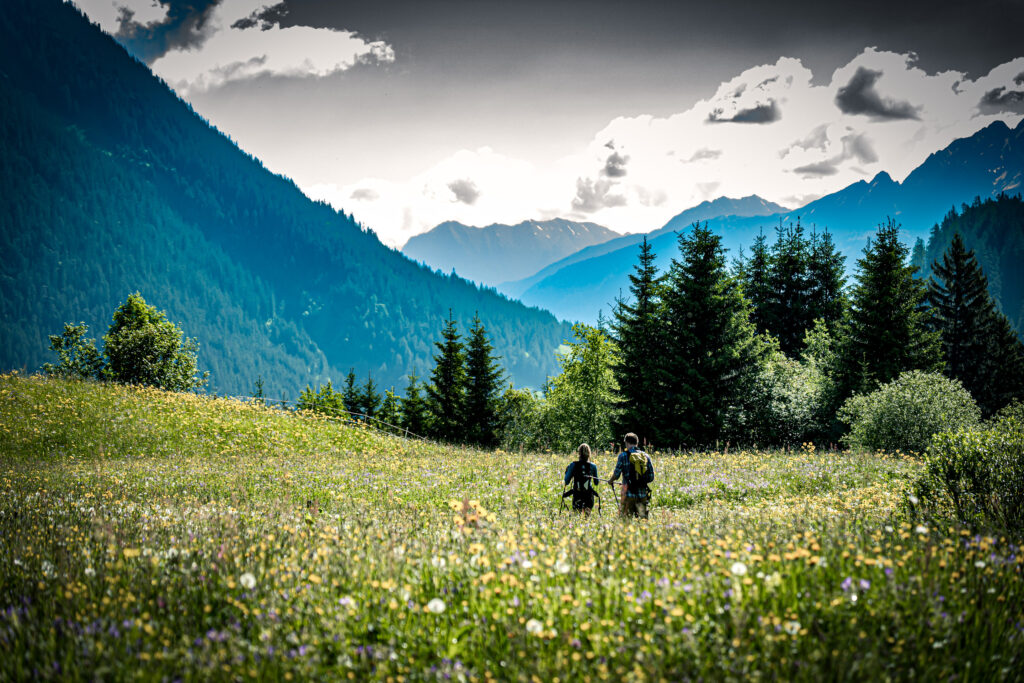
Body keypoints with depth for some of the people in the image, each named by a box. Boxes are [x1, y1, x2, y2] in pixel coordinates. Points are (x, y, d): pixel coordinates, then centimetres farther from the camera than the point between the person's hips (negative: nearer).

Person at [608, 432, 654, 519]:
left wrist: (611, 481, 18)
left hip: (629, 493, -3)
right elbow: (651, 477, 9)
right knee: (642, 518, 6)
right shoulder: (646, 456, 8)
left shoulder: (623, 456, -3)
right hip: (643, 494, 3)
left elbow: (617, 474, -3)